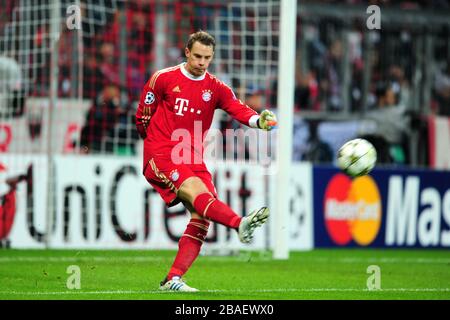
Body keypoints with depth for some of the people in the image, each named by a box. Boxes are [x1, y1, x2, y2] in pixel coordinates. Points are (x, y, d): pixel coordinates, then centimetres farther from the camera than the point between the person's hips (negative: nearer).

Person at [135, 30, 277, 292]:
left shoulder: (216, 88, 9)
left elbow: (238, 109, -9)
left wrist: (258, 120, -29)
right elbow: (143, 116, 10)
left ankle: (173, 280, -8)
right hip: (161, 155, -5)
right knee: (197, 191, -29)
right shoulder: (163, 79, 2)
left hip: (194, 160, 5)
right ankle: (240, 224, -55)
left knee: (202, 216, -10)